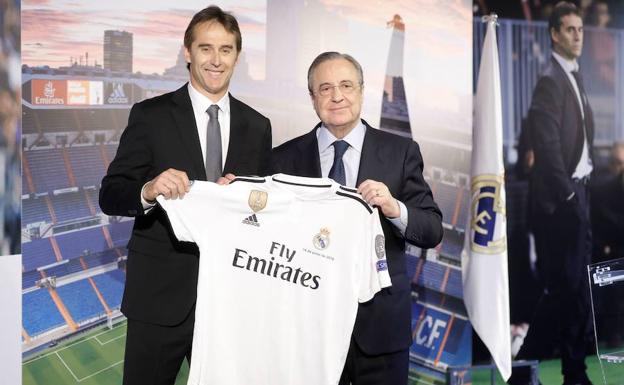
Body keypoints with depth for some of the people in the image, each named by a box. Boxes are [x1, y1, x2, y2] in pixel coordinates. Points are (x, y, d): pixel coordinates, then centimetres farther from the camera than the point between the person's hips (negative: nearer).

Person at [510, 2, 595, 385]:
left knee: (579, 287, 11)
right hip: (558, 198, -9)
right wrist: (567, 195, -17)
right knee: (563, 288, -6)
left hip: (578, 192, 9)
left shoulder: (576, 77, 15)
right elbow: (547, 147, -19)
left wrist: (582, 190, 11)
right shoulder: (550, 80, -12)